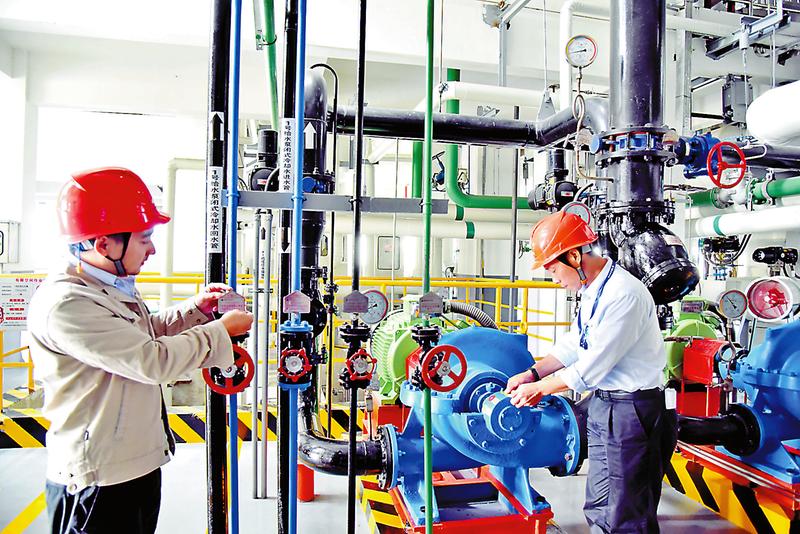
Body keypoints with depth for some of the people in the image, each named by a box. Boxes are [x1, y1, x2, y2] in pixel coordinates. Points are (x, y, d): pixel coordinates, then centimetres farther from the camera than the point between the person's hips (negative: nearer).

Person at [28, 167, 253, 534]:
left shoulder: (114, 287, 6)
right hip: (97, 481, -9)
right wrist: (222, 330, -15)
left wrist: (195, 308, 8)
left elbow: (145, 333, 22)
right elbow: (153, 359, -26)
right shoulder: (65, 304, -24)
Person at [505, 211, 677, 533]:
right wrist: (532, 373, 5)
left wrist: (539, 389, -13)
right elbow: (573, 344, 15)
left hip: (632, 412, -9)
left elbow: (592, 367, -23)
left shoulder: (624, 294, -24)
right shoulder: (592, 290, 6)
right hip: (603, 407, 9)